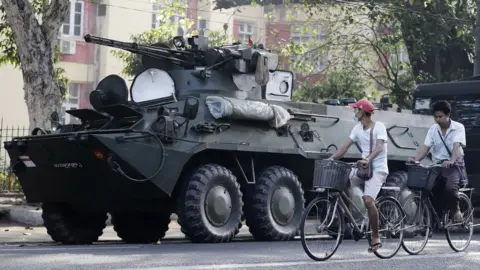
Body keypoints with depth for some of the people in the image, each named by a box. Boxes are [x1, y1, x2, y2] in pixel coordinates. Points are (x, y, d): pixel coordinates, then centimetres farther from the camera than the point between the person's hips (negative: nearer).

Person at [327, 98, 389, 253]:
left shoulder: (379, 127, -11)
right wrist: (331, 158, -8)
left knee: (368, 200, -26)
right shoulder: (358, 128, 9)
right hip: (363, 167, 7)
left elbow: (379, 147, -27)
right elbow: (346, 147, 6)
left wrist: (367, 160, -44)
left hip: (378, 169, -7)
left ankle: (375, 237, -12)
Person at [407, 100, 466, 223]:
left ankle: (455, 210, -4)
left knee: (450, 187, -31)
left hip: (454, 166, -5)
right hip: (438, 165, 5)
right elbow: (426, 147, -2)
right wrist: (416, 159, -22)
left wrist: (451, 161, -40)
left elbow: (457, 146, -21)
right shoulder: (433, 129, 7)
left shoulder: (458, 127, -5)